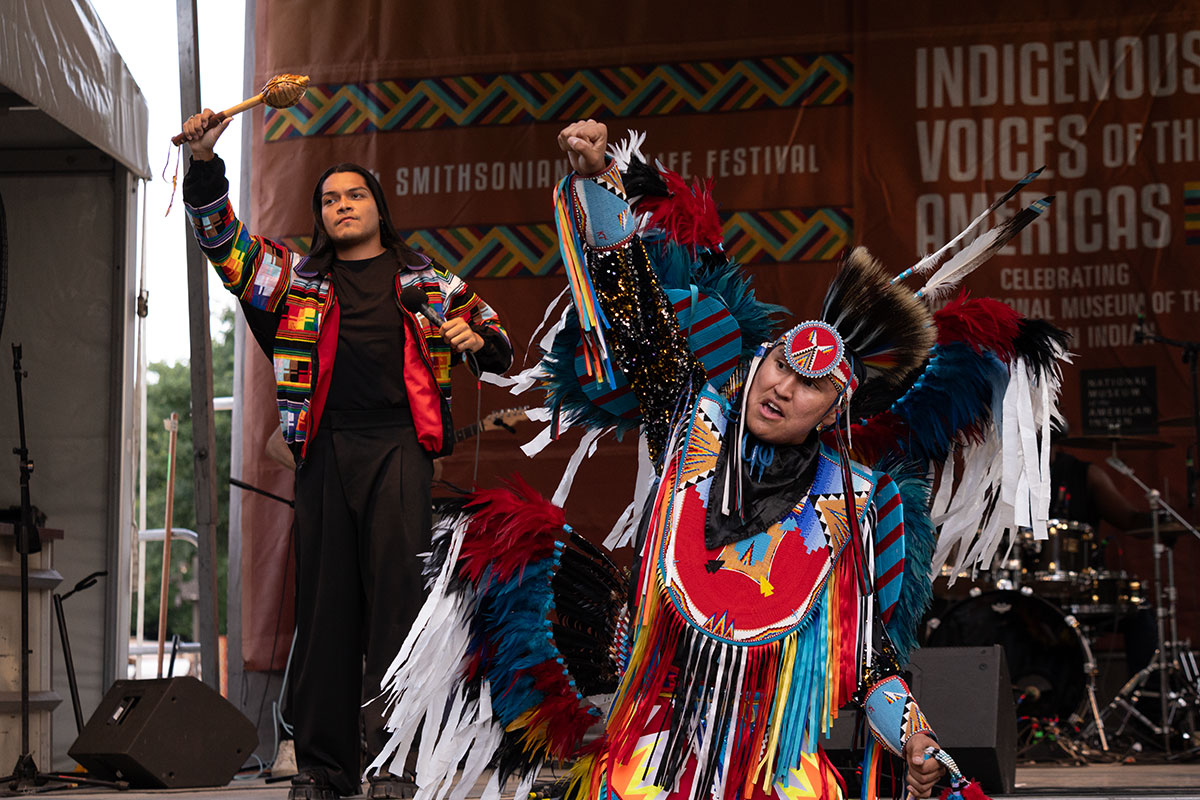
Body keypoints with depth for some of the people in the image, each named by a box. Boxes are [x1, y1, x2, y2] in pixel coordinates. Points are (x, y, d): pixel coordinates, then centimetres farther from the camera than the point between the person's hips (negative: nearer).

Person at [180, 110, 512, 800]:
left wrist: (477, 341, 0)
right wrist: (205, 164, -3)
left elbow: (496, 342, 24)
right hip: (326, 448, 2)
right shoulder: (298, 279, 19)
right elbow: (226, 240, 12)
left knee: (397, 591, -12)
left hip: (398, 444, -2)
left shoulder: (427, 281, 17)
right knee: (325, 601, 0)